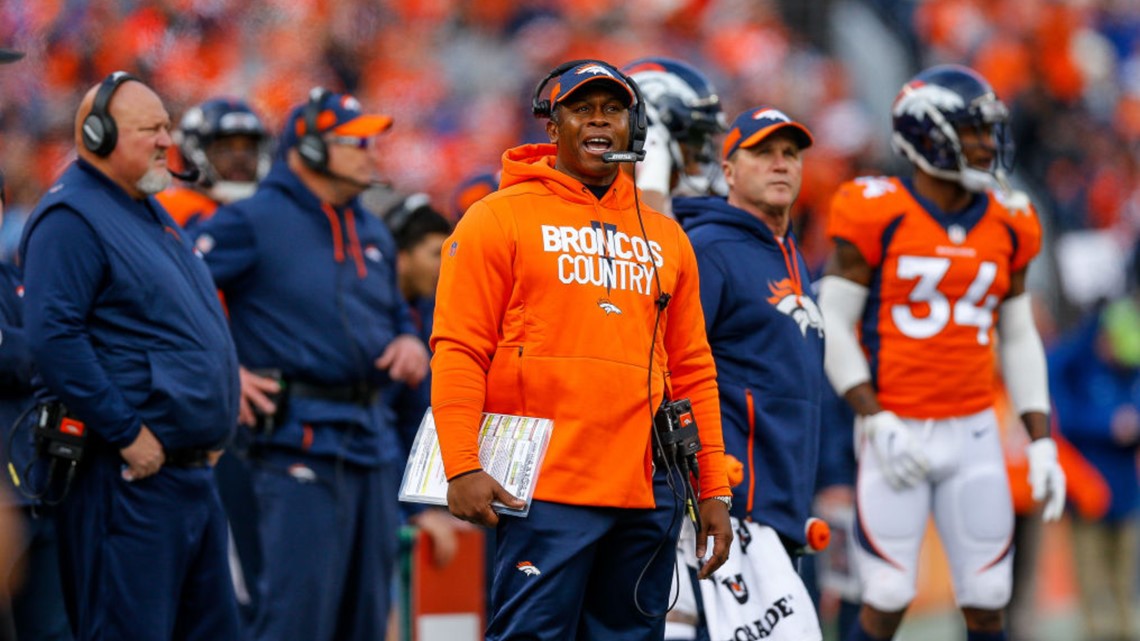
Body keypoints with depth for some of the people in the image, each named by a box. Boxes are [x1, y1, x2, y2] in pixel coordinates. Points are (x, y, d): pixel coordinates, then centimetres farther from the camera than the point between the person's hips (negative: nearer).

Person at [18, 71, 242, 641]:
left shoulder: (151, 214, 20)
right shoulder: (70, 219, -11)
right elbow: (52, 337, -22)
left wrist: (210, 430, 17)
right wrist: (129, 433, -21)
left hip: (194, 476, 10)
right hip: (130, 479, -10)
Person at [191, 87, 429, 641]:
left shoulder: (372, 234, 19)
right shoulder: (253, 222, -5)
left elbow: (395, 314, 31)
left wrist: (410, 345, 8)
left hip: (372, 441, 8)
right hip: (301, 442, -8)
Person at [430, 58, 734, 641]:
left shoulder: (665, 238, 19)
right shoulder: (500, 219, 4)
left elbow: (692, 373, 20)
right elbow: (458, 351, -3)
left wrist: (714, 489, 14)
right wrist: (462, 466, -13)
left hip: (647, 493, 5)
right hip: (546, 489, -5)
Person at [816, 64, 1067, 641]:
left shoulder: (1007, 224, 7)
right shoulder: (877, 216, -9)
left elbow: (1019, 339, 14)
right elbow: (833, 326, -7)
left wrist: (1041, 442, 7)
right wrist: (876, 422, -15)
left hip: (973, 435, 5)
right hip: (898, 434, -4)